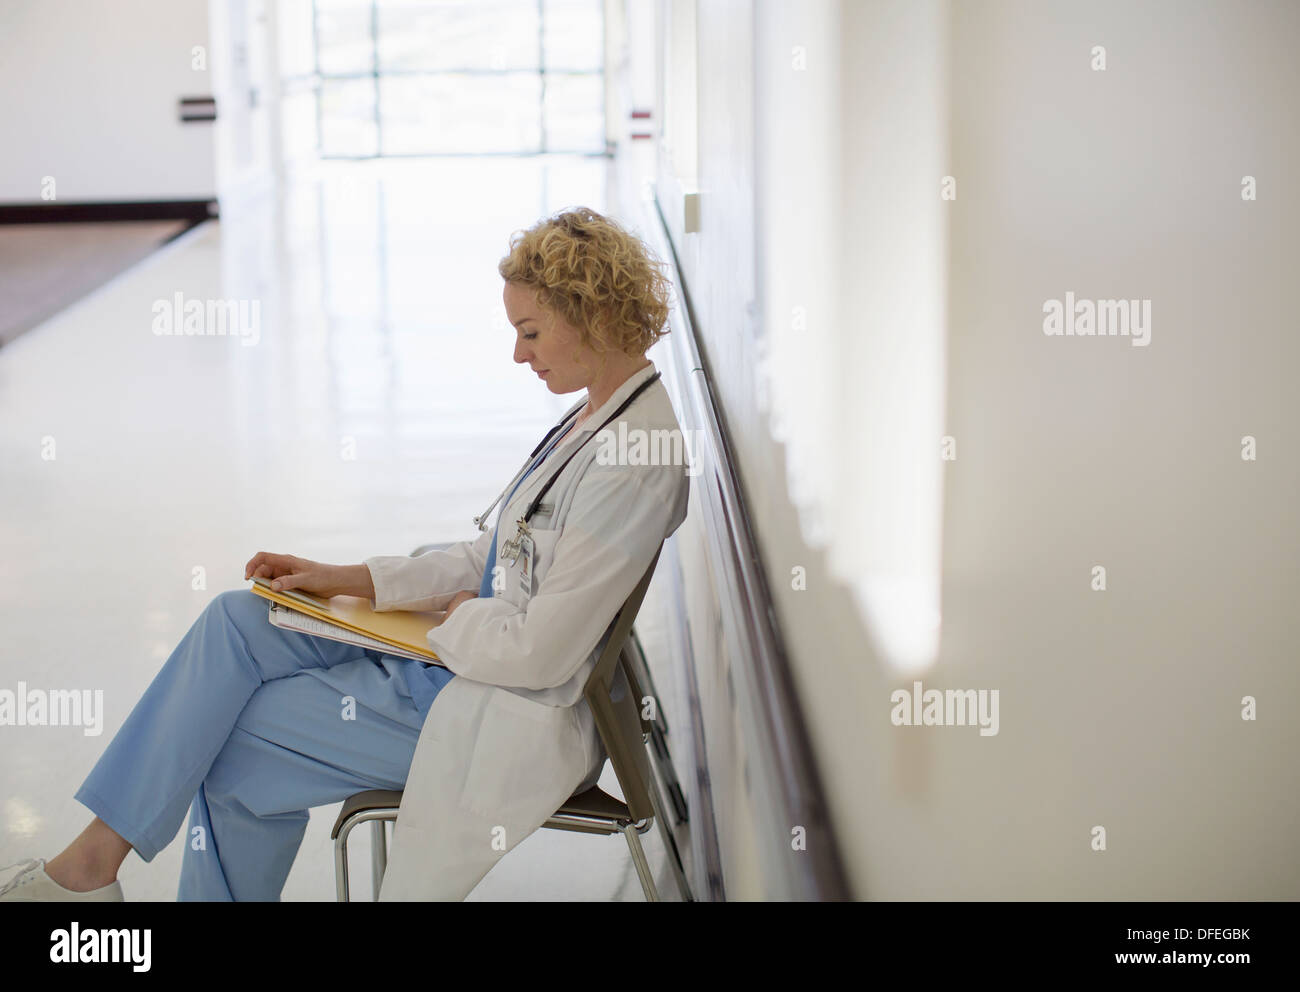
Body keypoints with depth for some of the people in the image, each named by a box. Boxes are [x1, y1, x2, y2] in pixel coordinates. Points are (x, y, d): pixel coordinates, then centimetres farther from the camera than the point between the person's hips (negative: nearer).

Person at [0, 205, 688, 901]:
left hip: (501, 710, -10)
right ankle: (98, 854, 7)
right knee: (237, 619, 3)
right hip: (463, 652, 10)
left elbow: (538, 653, -27)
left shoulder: (634, 463, -24)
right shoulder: (597, 418, 7)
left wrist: (458, 617, -7)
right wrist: (347, 579, 9)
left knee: (237, 739, -2)